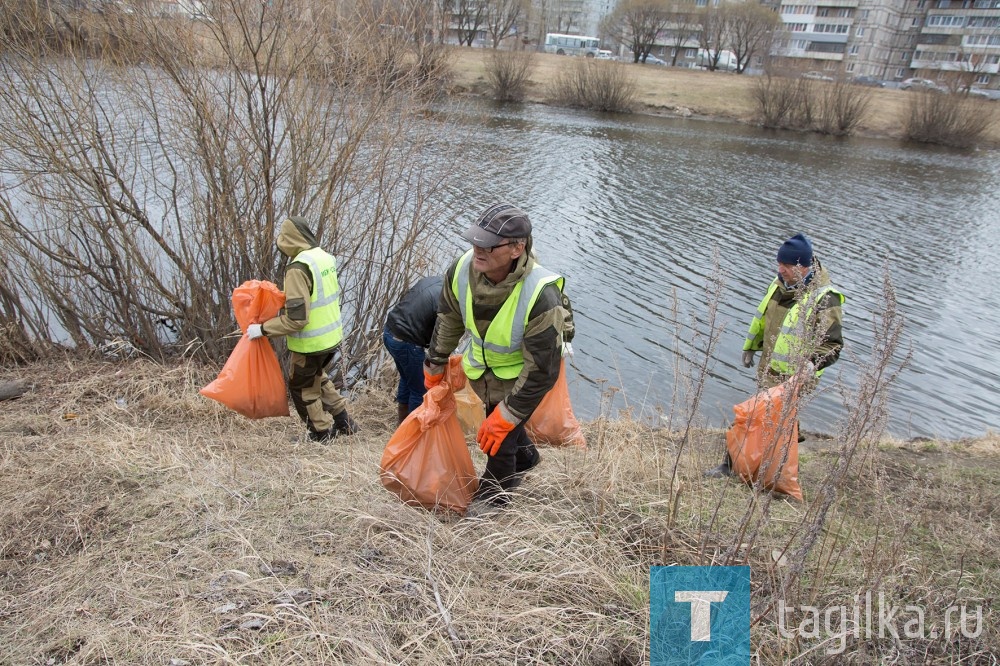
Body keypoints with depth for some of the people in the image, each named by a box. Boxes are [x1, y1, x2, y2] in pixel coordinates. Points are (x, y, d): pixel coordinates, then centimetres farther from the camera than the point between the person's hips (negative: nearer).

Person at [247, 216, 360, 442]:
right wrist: (286, 299, 18)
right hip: (332, 336, 8)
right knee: (318, 377, 29)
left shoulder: (298, 268, -24)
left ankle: (323, 432, 25)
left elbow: (296, 319, -26)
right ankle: (344, 421, 33)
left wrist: (263, 329, -16)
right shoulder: (326, 257, 1)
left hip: (311, 343, -8)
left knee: (301, 387, 16)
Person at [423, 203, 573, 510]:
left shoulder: (541, 297, -41)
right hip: (482, 365, 6)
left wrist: (503, 417, -26)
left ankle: (493, 495, 32)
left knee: (499, 436, 0)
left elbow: (541, 371, -31)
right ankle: (525, 456, 59)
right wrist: (434, 367, 9)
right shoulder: (462, 269, -24)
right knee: (501, 416, 25)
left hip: (521, 373, -5)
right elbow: (448, 321, -2)